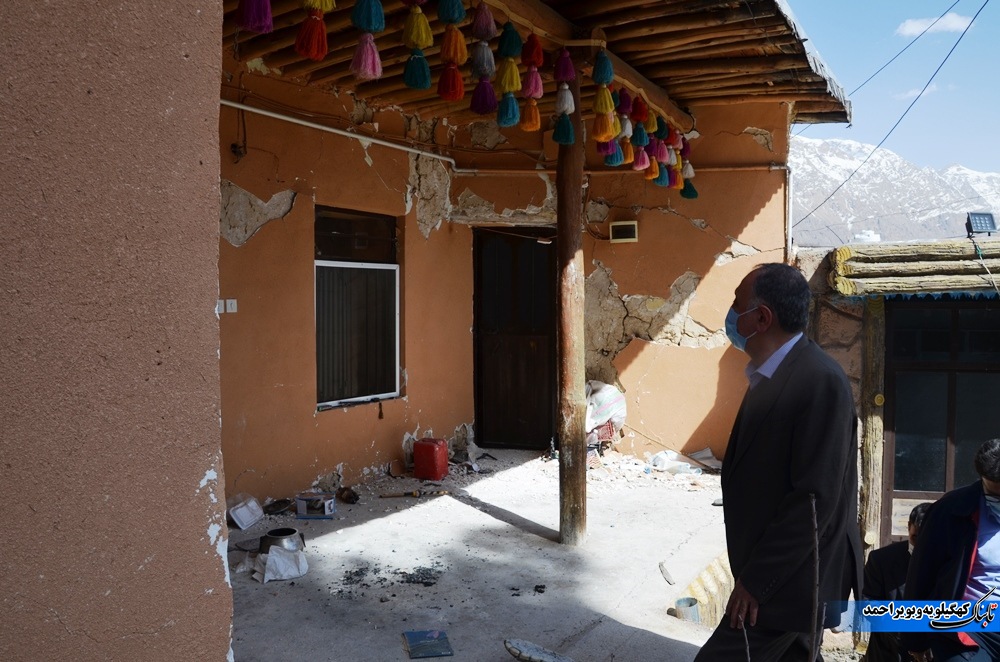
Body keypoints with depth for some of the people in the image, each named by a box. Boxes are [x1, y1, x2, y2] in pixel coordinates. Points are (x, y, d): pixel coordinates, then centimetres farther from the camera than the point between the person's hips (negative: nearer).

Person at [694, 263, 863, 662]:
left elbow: (816, 499, -25)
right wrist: (753, 572, 15)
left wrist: (757, 580, -21)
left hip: (790, 581, -9)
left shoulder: (820, 381, -22)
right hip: (772, 571, 9)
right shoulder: (771, 375, 7)